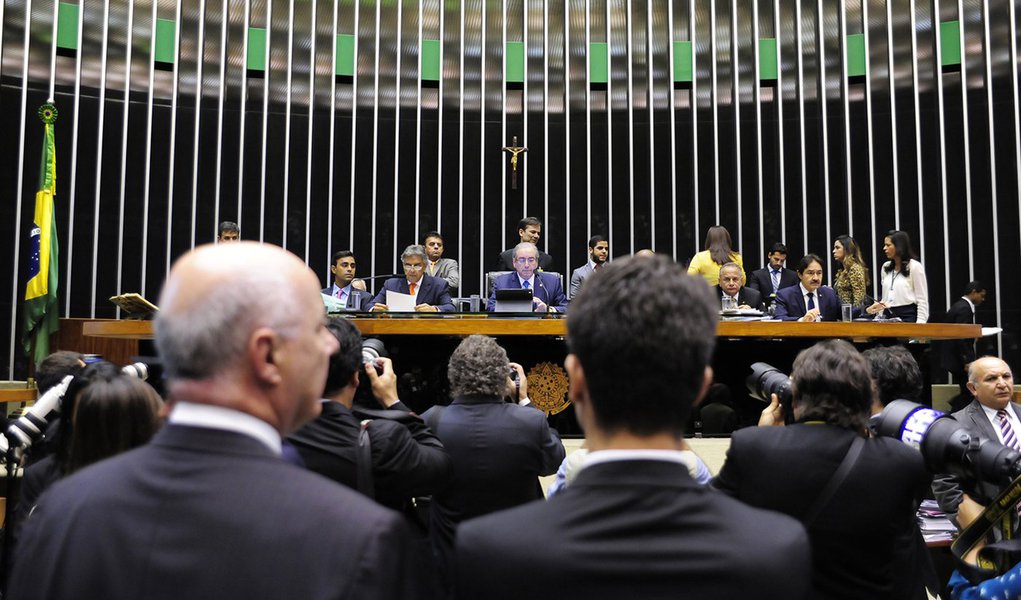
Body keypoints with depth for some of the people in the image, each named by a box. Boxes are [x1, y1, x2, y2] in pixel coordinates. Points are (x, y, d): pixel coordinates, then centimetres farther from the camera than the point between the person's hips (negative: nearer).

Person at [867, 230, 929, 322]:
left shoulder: (914, 266, -5)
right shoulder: (886, 267, 13)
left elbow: (922, 300, -8)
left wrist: (920, 324, -15)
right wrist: (879, 306, 3)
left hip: (907, 316, -6)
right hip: (888, 316, 6)